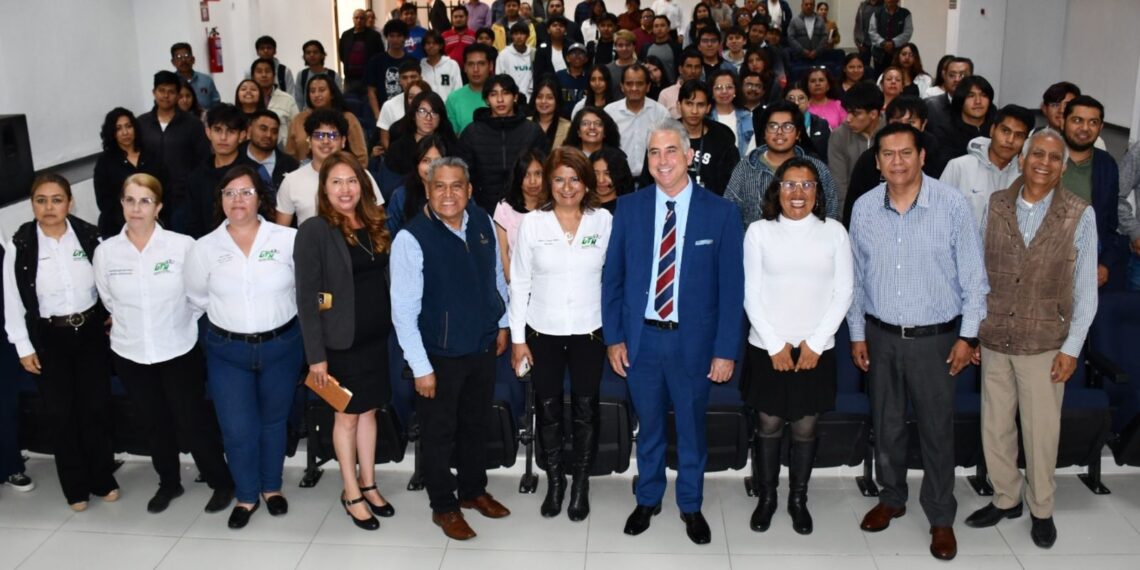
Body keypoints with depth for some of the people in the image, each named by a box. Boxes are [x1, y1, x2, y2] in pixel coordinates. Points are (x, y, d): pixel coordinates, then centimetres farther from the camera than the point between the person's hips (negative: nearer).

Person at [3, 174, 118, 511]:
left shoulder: (89, 236, -6)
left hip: (91, 332, 1)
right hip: (48, 338, -1)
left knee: (96, 407, 8)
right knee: (61, 413, 7)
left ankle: (103, 479, 25)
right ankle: (75, 487, 22)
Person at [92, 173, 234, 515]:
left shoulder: (183, 246, -14)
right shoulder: (105, 252, -5)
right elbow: (108, 301, 10)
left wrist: (181, 322, 3)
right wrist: (130, 324, 13)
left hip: (180, 352, -3)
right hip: (130, 355, 3)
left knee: (193, 422, 4)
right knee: (152, 424, 17)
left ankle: (221, 482, 24)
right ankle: (168, 483, 37)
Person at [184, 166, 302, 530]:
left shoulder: (289, 239, -10)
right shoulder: (205, 248, -4)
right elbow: (197, 299, 10)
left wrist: (294, 320, 5)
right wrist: (227, 319, 10)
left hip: (281, 346, 0)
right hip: (227, 351, 1)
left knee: (273, 421, 16)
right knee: (237, 429, 2)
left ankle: (271, 487, 37)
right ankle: (246, 496, 25)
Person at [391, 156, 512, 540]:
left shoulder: (483, 223, -6)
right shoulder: (411, 238, -21)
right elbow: (404, 310, -19)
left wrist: (502, 324, 14)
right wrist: (421, 367, -18)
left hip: (484, 346, 5)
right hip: (440, 354, -5)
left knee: (476, 424, 23)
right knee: (439, 433, 13)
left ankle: (473, 490, 45)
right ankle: (443, 507, 34)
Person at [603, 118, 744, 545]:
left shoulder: (720, 213, -7)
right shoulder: (628, 208, -1)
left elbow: (731, 286, -6)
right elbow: (612, 277, 3)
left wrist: (725, 350, -8)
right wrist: (613, 337, -1)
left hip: (693, 341, -1)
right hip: (640, 337, 1)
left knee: (691, 427, 15)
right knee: (648, 425, 17)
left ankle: (691, 505, 36)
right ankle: (648, 499, 38)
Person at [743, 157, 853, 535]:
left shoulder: (834, 232, 1)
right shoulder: (759, 232, -1)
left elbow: (843, 292, 0)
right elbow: (751, 293, -2)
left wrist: (814, 344, -7)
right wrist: (776, 345, -8)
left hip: (816, 349, 1)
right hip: (768, 347, -1)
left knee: (805, 427, 9)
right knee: (770, 425, 8)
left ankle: (798, 499, 26)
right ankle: (766, 497, 25)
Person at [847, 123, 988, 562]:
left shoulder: (952, 205, -11)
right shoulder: (864, 208, -2)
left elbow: (973, 275, -5)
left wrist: (968, 335, -5)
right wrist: (857, 333, 7)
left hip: (936, 337, -3)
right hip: (881, 335, 3)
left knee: (937, 430, 7)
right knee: (886, 424, 16)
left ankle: (941, 518, 23)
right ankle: (891, 498, 36)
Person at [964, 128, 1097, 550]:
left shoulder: (1080, 215, -6)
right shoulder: (996, 205, 1)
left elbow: (1086, 289, -3)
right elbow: (979, 271, 6)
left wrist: (1072, 348, -6)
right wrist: (972, 329, 6)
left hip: (1044, 345, -2)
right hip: (994, 341, 3)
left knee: (1040, 432, 8)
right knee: (995, 427, 13)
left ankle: (1041, 510, 27)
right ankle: (1005, 499, 32)